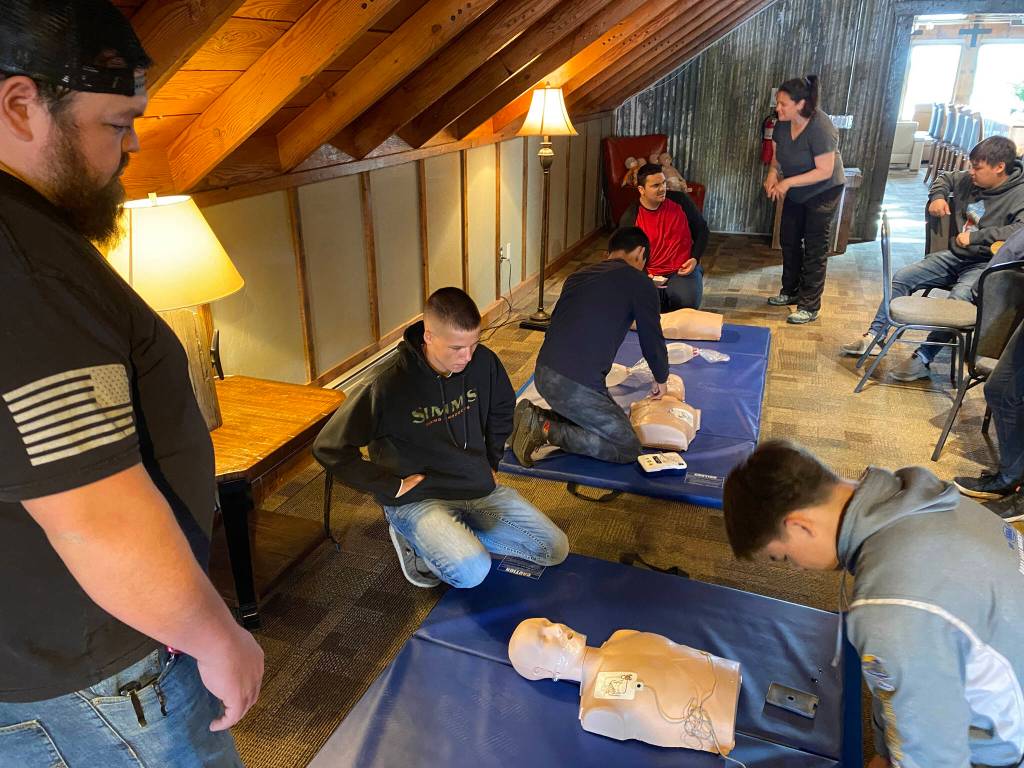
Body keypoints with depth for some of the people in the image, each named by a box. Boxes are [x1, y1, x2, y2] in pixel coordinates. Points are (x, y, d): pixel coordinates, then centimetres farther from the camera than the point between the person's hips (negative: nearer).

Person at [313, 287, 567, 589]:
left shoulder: (484, 363, -7)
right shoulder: (388, 385, -22)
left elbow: (501, 412, 17)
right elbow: (328, 448, -16)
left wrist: (491, 463, 11)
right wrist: (393, 486, -15)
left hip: (481, 488, 6)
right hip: (419, 499, -5)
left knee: (555, 549, -1)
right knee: (471, 571, -30)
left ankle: (458, 536, 9)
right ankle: (414, 538, 1)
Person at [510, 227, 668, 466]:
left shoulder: (578, 275, 20)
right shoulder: (640, 284, 1)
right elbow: (652, 340, 9)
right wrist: (661, 379, 30)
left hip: (543, 372, 8)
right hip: (576, 385, -8)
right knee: (628, 449, 4)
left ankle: (537, 417, 7)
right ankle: (546, 430, -8)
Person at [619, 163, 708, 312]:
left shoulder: (680, 201, 1)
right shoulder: (629, 218, -4)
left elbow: (701, 230, 14)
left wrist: (695, 258, 0)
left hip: (684, 271, 1)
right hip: (650, 277, -1)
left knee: (687, 304, -28)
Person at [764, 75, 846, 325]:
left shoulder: (820, 127, -30)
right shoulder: (783, 123, -10)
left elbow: (825, 171, -29)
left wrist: (787, 182, -30)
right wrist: (772, 173, -15)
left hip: (823, 192, -7)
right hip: (796, 192, 7)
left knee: (815, 248, -3)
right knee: (789, 240, 14)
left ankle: (810, 306, 3)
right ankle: (791, 291, 32)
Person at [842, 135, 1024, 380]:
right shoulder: (968, 180, 4)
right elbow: (944, 178, 26)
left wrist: (975, 236, -31)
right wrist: (937, 196, 4)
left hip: (985, 265, -7)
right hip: (955, 256, 7)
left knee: (958, 298, -35)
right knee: (902, 277, -4)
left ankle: (923, 359, -29)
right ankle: (874, 337, 0)